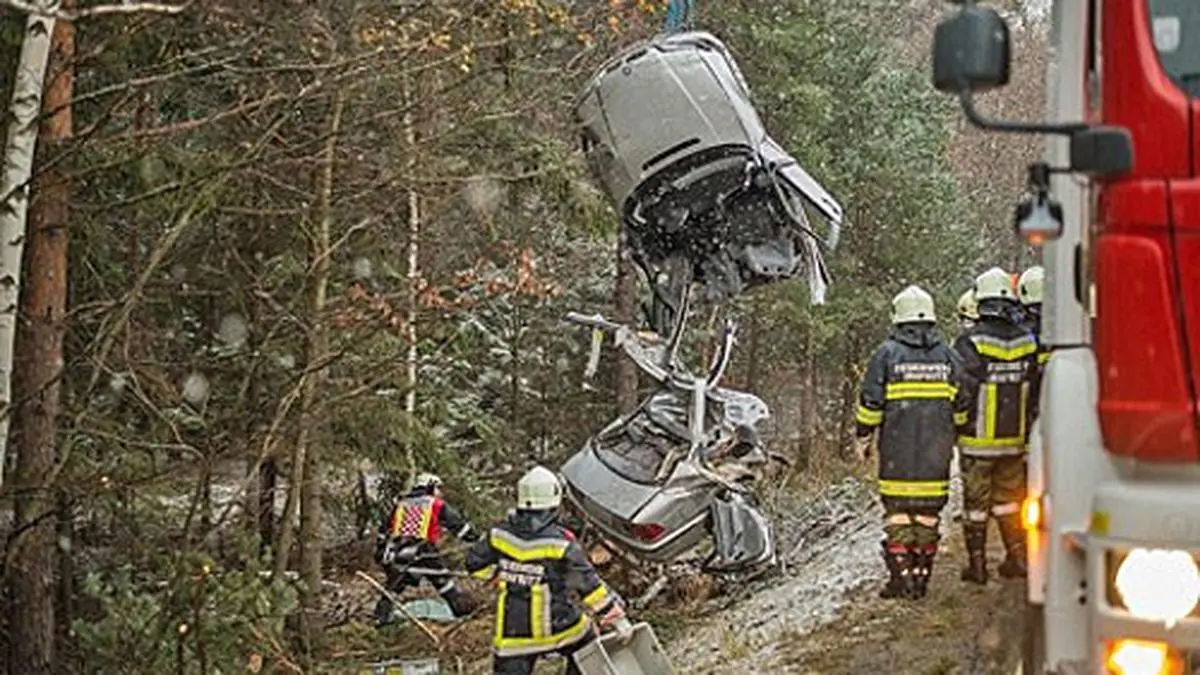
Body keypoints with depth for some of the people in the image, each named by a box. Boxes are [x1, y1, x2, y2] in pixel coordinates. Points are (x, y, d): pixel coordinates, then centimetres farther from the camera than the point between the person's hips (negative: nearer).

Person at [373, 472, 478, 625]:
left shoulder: (400, 505, 21)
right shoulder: (436, 504, 9)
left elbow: (384, 530, 26)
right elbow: (457, 523, 11)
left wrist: (379, 550, 33)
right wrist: (475, 537, 21)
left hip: (397, 554, 3)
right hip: (423, 553, -3)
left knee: (394, 586, 16)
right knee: (444, 581, 11)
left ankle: (381, 616, 11)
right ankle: (461, 608, 13)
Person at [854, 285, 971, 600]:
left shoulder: (887, 353, -5)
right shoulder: (947, 356, 6)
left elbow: (870, 403, -5)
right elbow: (961, 407, 11)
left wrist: (863, 437, 7)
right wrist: (953, 435, 25)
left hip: (897, 451, -3)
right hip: (936, 453, 3)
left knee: (897, 511, 1)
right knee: (928, 512, 7)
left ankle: (900, 576, -2)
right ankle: (921, 577, 9)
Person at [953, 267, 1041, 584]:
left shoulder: (970, 342, -16)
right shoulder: (1027, 341, 0)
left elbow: (961, 391, -16)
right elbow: (1035, 389, 8)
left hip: (977, 440, -4)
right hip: (1014, 439, 4)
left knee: (976, 502, 5)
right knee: (1009, 499, 17)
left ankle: (977, 563, 10)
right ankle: (1018, 555, 18)